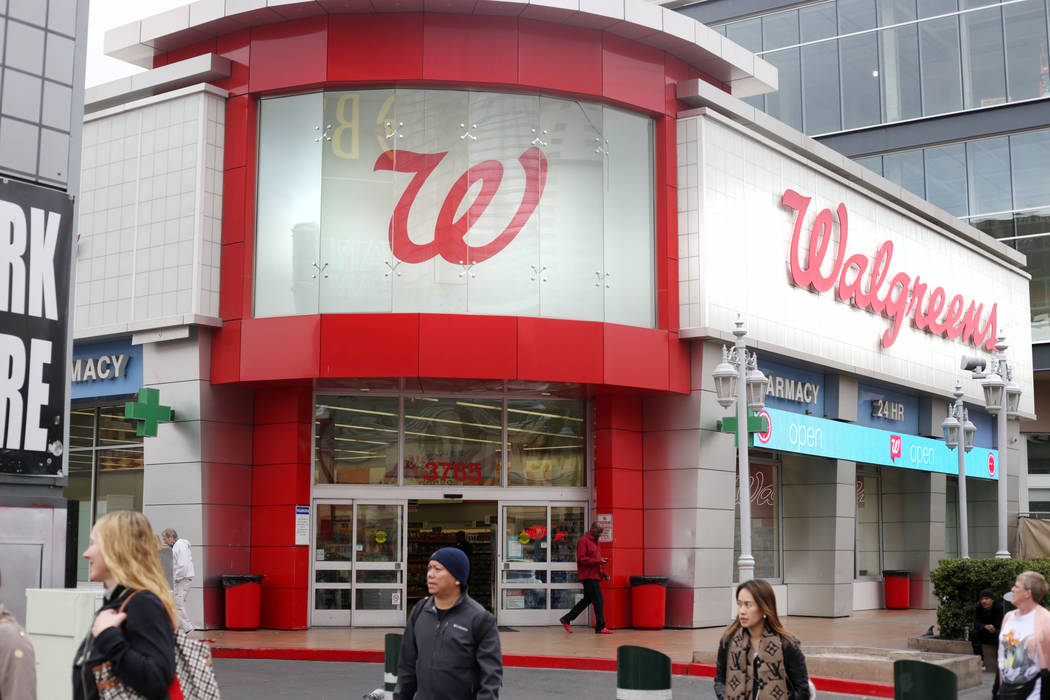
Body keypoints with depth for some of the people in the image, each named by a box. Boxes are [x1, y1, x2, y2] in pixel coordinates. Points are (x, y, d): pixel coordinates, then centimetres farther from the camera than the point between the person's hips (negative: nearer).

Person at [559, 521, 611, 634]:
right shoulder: (583, 541, -10)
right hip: (589, 577, -10)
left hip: (594, 576, 10)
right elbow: (581, 559, -18)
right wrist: (598, 561, -20)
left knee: (587, 600, 14)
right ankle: (600, 628, -4)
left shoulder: (594, 542, 22)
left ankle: (566, 619, 21)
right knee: (598, 601, -8)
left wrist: (604, 574, 17)